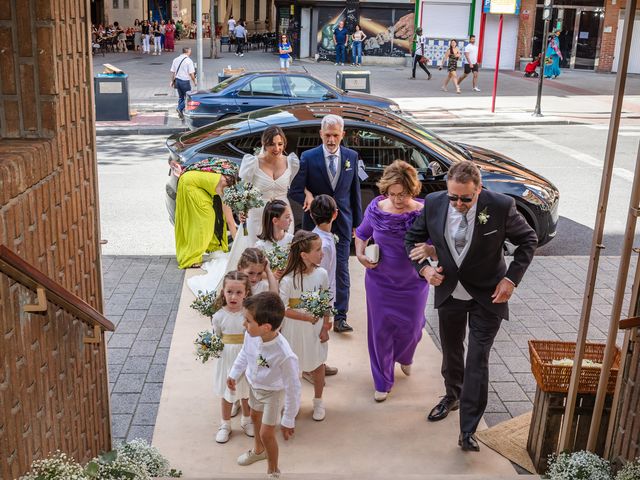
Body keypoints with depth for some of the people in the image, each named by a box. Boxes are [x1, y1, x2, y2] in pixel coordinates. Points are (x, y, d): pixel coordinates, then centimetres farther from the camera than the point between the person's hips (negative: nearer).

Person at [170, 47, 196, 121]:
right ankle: (180, 108, -12)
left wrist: (172, 81, 20)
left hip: (177, 80, 7)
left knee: (180, 97, 16)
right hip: (185, 81, -7)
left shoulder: (176, 59, 7)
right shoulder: (189, 61, -12)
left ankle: (181, 114, 17)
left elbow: (172, 72, 10)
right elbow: (191, 73, -13)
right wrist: (194, 82, 0)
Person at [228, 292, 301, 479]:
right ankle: (259, 450, 61)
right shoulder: (251, 335, -28)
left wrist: (288, 420, -20)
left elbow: (293, 389, -29)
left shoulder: (285, 356, -43)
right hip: (254, 385, 6)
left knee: (266, 433, 5)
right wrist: (234, 374, 9)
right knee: (255, 416, 30)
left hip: (272, 392, -6)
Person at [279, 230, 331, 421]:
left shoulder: (321, 274, -9)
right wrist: (305, 317, -20)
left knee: (318, 366, 16)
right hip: (295, 330, -3)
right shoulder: (288, 280, -23)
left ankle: (318, 401, 39)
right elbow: (281, 308, -17)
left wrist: (325, 327, 0)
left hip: (316, 329, 3)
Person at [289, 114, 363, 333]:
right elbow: (295, 190, -6)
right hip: (315, 222, -1)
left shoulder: (352, 156, 2)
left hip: (342, 221, 1)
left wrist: (357, 222, 8)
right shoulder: (308, 157, -7)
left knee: (341, 268, -3)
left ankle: (340, 316, 2)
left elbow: (355, 191, 8)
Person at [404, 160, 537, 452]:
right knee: (451, 351, 22)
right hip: (449, 291, 4)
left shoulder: (501, 206, -22)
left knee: (478, 360, -5)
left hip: (487, 296, -3)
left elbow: (528, 240, -6)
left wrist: (512, 278, -14)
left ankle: (468, 430, 5)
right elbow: (413, 238, 2)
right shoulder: (433, 204, -15)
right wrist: (424, 268, -14)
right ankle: (453, 396, 50)